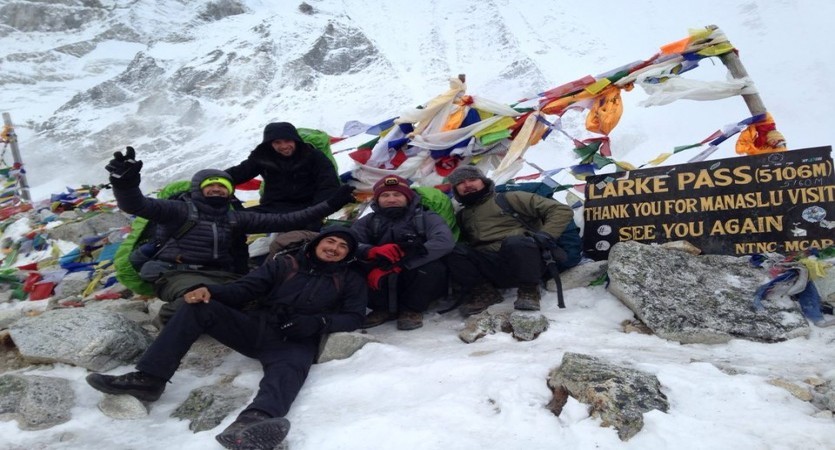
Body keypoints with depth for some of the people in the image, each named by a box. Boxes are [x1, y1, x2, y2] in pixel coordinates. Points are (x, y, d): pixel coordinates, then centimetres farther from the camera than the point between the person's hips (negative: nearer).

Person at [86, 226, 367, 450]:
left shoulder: (351, 281, 15)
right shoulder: (284, 264, 17)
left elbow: (355, 316, 3)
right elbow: (245, 288, 8)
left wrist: (317, 322, -15)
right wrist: (211, 290, -12)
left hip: (296, 342, -3)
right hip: (257, 327, 4)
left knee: (290, 369, -39)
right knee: (198, 308, -13)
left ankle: (255, 420, -70)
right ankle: (149, 378, -17)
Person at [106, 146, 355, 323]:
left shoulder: (235, 218, 18)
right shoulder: (180, 210, 7)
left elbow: (283, 221, 13)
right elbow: (136, 205, -10)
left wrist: (329, 205, 7)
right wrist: (125, 183, -35)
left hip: (220, 276, 4)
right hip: (177, 273, -4)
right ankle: (173, 316, -3)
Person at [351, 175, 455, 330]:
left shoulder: (425, 218, 0)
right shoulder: (367, 222, 7)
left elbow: (445, 241, -21)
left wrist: (400, 263, -31)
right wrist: (373, 252, -35)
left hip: (419, 288, -1)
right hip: (382, 284, 2)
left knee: (433, 267, -32)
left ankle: (412, 309, -5)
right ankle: (384, 308, 0)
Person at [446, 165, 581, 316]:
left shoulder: (509, 198, 12)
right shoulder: (462, 217, 27)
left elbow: (562, 210, 5)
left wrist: (545, 235, -11)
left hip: (524, 261, -3)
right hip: (490, 268, 3)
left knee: (515, 242, -35)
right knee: (455, 251, -22)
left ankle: (528, 291, -17)